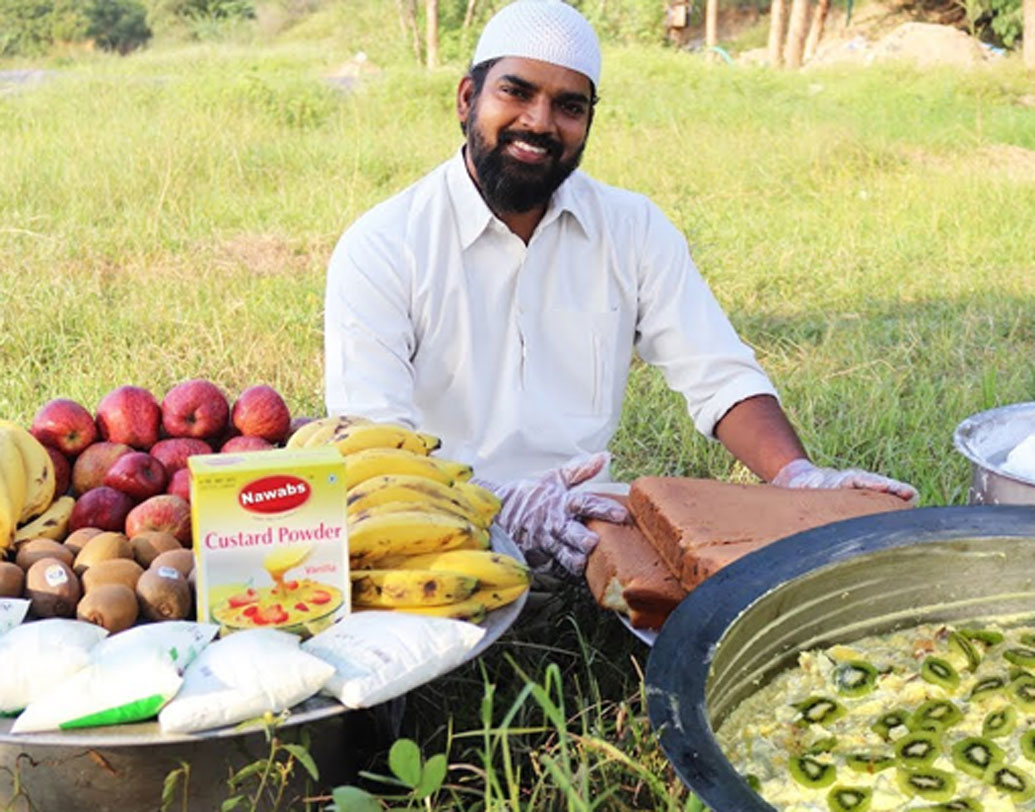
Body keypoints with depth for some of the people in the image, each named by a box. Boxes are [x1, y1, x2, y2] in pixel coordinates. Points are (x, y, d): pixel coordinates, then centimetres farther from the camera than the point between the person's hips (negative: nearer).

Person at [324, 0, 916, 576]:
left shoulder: (634, 229, 7)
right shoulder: (381, 247, -6)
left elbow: (720, 375, 2)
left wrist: (798, 475, -19)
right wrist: (500, 506, -34)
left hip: (590, 530, 4)